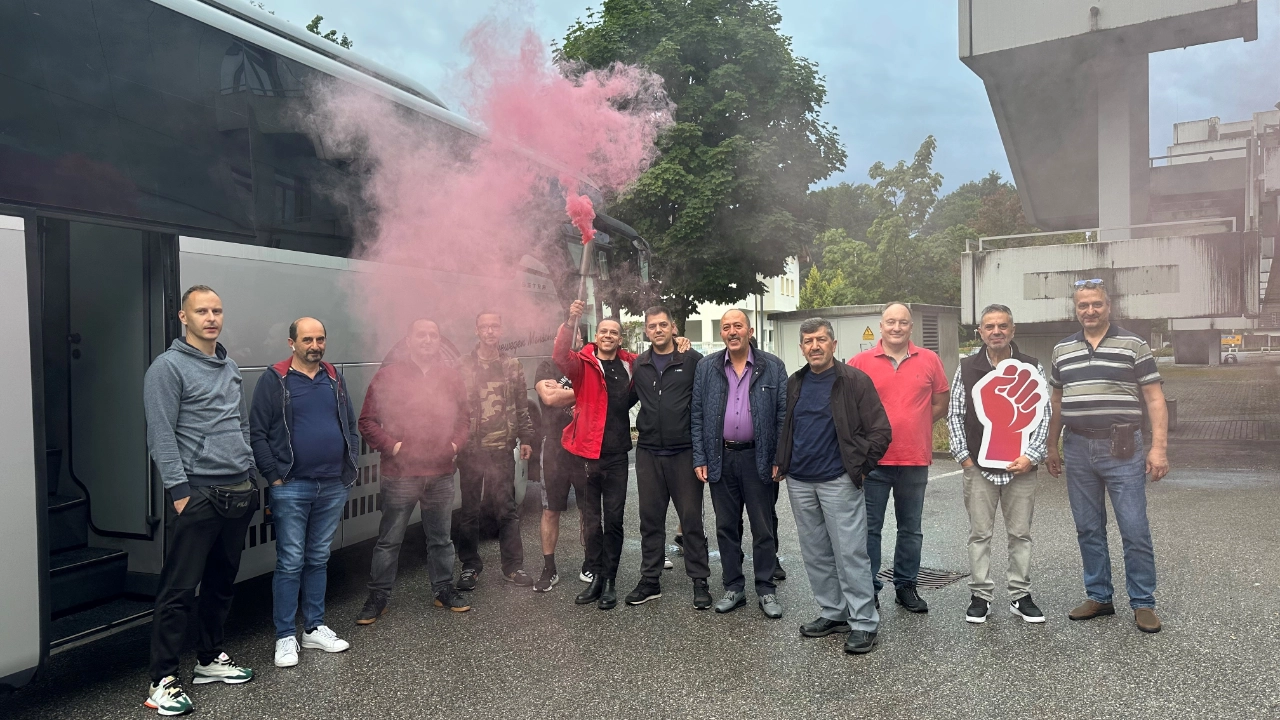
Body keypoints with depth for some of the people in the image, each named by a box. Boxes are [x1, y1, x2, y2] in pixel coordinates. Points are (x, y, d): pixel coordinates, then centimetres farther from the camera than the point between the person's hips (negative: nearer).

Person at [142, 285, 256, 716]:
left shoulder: (230, 367, 16)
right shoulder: (169, 367, -7)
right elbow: (161, 436, -12)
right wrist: (179, 491, -16)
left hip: (237, 494, 7)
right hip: (198, 495, -7)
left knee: (222, 583, 16)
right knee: (180, 590, -3)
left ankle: (211, 660, 29)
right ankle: (163, 680, 6)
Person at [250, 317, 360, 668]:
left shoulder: (334, 378, 11)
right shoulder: (275, 380, -4)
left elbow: (351, 426, 16)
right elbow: (257, 434, -6)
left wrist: (351, 467, 7)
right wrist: (274, 476, -10)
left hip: (333, 487, 5)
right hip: (292, 488, -4)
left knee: (319, 560, 14)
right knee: (290, 564, 1)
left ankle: (316, 628, 24)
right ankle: (286, 637, 12)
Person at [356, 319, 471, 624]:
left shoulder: (450, 376, 8)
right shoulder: (388, 375, -3)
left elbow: (464, 416, 15)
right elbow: (367, 421, -2)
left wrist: (455, 443, 1)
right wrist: (391, 446, -13)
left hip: (441, 473, 3)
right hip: (399, 472, -3)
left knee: (441, 538, 15)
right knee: (389, 540, 7)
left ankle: (444, 589, 29)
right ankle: (378, 597, 20)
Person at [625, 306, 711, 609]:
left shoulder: (693, 360, -4)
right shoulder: (639, 365, 8)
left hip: (684, 452, -4)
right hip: (648, 453, 4)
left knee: (691, 518, 3)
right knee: (650, 518, 11)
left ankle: (700, 581, 13)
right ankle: (650, 581, 22)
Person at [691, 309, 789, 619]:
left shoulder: (773, 367, -1)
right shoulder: (706, 367, 3)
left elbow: (783, 415, -2)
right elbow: (697, 415, 3)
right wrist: (700, 459, -3)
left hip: (758, 458, -2)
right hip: (721, 458, 2)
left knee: (763, 528, 7)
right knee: (726, 527, 11)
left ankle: (766, 590, 19)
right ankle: (733, 588, 24)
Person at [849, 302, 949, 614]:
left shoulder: (929, 360, 4)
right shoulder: (860, 362, -2)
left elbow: (941, 403, 11)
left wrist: (914, 425, 2)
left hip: (915, 460, 2)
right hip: (873, 460, -2)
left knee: (911, 529, 14)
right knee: (869, 528, 5)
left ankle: (906, 586, 28)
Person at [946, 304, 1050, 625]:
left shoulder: (1032, 368, 4)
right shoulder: (966, 369, 4)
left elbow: (1043, 415, 3)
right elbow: (954, 415, 5)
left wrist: (1031, 456, -7)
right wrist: (964, 457, -3)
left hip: (1021, 467, 0)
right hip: (978, 467, 0)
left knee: (1020, 534, 8)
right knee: (980, 534, 6)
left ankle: (1020, 596, 20)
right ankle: (981, 596, 15)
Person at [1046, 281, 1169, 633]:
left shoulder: (1133, 345, 0)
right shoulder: (1062, 350, 11)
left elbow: (1154, 399, -2)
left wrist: (1159, 447, -11)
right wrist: (1052, 446, 14)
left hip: (1122, 449, -4)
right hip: (1078, 449, 4)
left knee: (1135, 530, -1)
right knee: (1088, 530, 10)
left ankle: (1143, 604, 12)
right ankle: (1098, 597, 22)